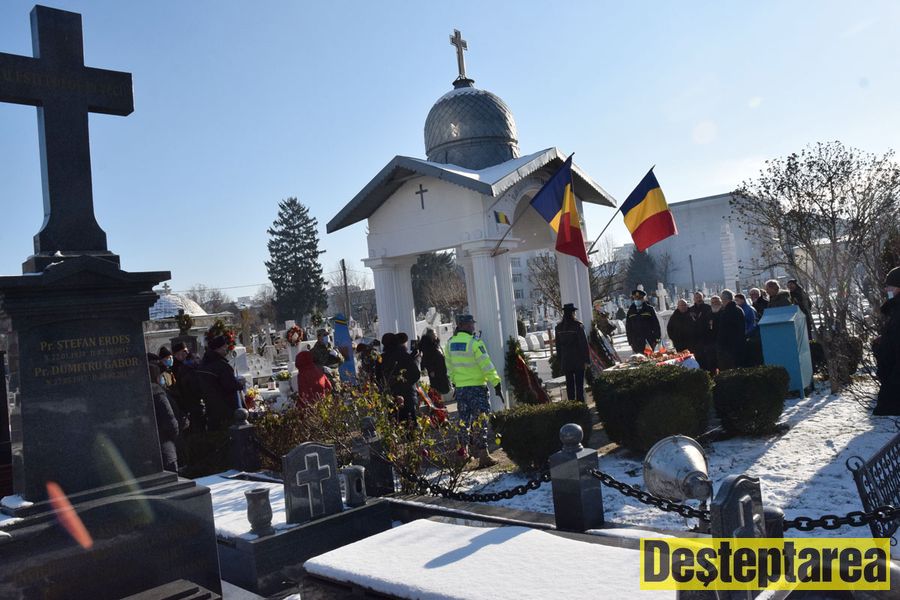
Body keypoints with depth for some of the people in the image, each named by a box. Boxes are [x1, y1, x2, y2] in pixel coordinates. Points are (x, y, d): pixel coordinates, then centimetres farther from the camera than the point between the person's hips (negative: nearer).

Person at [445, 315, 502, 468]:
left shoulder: (450, 343, 4)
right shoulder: (474, 343, -15)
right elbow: (486, 365, -15)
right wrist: (496, 383, -11)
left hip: (460, 388, 6)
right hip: (477, 387, -6)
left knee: (464, 420, 16)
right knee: (480, 421, -2)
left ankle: (464, 451, 24)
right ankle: (483, 455, -2)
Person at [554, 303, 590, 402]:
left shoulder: (559, 327, 2)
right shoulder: (578, 325, -11)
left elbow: (558, 346, 7)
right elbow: (584, 344, -10)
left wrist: (560, 362, 13)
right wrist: (587, 360, -5)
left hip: (565, 361, 4)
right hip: (578, 360, -4)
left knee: (569, 384, 9)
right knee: (579, 384, 2)